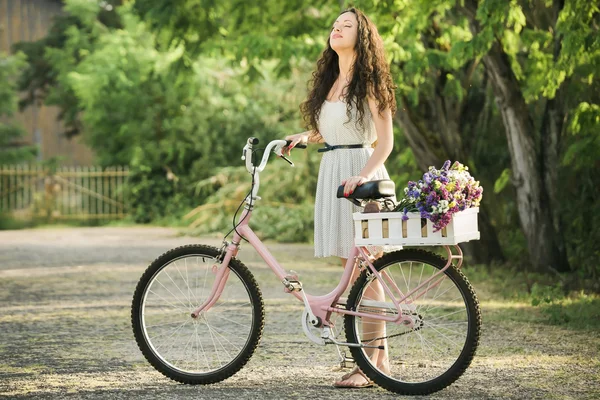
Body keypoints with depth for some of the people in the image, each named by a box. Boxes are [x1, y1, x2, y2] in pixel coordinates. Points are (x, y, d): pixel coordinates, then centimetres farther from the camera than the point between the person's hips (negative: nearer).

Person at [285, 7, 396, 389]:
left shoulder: (369, 82, -6)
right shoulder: (329, 82, 17)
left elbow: (385, 141, -12)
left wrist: (363, 175, -25)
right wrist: (305, 137, 6)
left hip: (361, 175, -8)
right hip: (332, 172, 8)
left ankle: (374, 363, -3)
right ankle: (378, 358, 13)